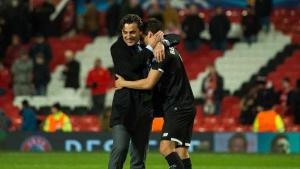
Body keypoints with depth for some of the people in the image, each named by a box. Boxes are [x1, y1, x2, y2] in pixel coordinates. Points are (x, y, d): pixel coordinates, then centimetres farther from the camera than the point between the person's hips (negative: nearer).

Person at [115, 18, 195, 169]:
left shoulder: (161, 53, -13)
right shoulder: (170, 49, 17)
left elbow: (148, 83, -15)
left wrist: (124, 83, -3)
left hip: (177, 108, -10)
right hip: (186, 107, 10)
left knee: (166, 147, -22)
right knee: (181, 151, 4)